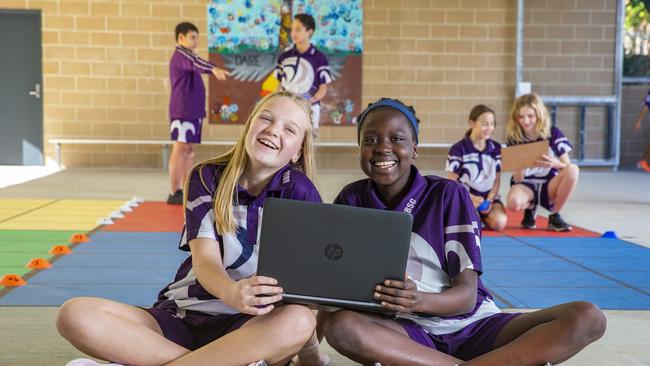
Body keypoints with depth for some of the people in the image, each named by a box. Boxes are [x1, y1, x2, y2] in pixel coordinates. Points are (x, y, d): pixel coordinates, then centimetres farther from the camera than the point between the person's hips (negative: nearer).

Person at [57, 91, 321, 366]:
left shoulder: (298, 189, 0)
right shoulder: (206, 178, 3)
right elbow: (205, 259, -11)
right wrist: (230, 293, -35)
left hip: (250, 326, -1)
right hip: (181, 316, 2)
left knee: (297, 321, -37)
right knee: (74, 315, -22)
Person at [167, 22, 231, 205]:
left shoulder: (186, 56, 20)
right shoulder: (180, 55, -12)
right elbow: (196, 63, -32)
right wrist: (213, 69, -50)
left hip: (193, 111, 10)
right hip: (182, 110, -10)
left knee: (190, 149, 10)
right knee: (181, 148, -10)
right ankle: (175, 193, -9)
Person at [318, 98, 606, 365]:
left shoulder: (448, 195, -5)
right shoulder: (351, 200, 3)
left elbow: (467, 293, -10)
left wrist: (419, 301, -31)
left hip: (471, 327, 0)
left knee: (587, 318, -22)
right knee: (338, 324, -33)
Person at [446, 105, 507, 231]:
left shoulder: (496, 148, 5)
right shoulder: (458, 149, -7)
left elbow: (497, 179, 6)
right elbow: (452, 182, -7)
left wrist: (489, 200, -11)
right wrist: (471, 198, -20)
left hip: (489, 196, 3)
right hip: (465, 197, -3)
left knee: (499, 223, -25)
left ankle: (483, 217, 10)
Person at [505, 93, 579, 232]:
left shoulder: (553, 134, -6)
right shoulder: (514, 139, -5)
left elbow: (567, 167, -6)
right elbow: (518, 178, -5)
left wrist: (555, 163, -28)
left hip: (549, 185, 1)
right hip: (526, 185, -1)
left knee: (573, 170, -31)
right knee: (513, 203, -38)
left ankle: (554, 216, -10)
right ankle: (530, 208, 5)